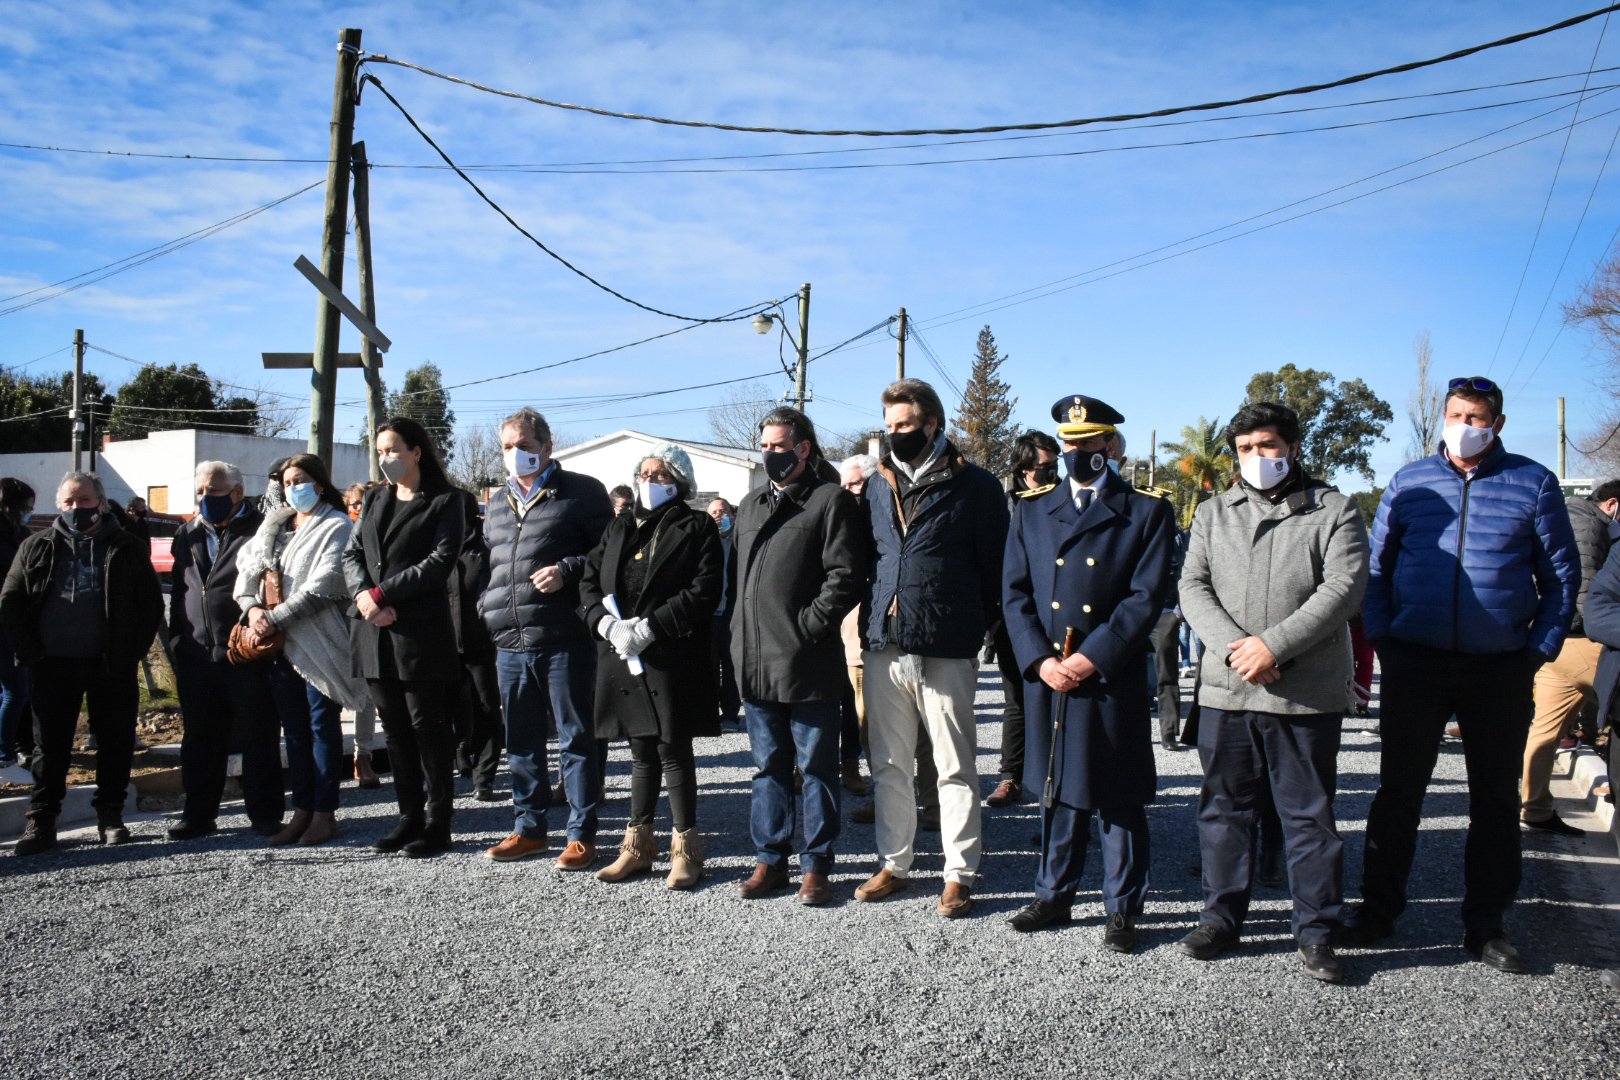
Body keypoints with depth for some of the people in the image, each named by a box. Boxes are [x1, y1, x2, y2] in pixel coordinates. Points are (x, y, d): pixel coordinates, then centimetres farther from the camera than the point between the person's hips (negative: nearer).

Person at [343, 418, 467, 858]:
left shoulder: (444, 500, -1)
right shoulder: (374, 499, 19)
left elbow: (439, 561, -12)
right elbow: (351, 554, 13)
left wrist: (382, 594, -15)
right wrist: (363, 595, -7)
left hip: (421, 630, -6)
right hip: (375, 631, 6)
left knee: (428, 727, 0)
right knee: (395, 729, 10)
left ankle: (436, 823, 8)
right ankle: (410, 817, 20)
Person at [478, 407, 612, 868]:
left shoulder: (582, 492, 0)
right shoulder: (498, 504, 20)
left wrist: (567, 571, -17)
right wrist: (487, 609, 15)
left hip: (565, 640, -6)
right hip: (510, 644, 7)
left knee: (577, 739, 1)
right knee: (521, 742, 14)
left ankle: (582, 834, 9)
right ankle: (528, 827, 27)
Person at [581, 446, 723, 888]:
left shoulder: (696, 528, -1)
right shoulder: (619, 528, 16)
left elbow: (704, 590, -12)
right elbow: (589, 582, 11)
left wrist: (648, 627, -17)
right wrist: (607, 623, -8)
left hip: (672, 658, -5)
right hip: (621, 656, 5)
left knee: (674, 751, -2)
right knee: (642, 752, 14)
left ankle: (685, 849, 9)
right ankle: (639, 846, 23)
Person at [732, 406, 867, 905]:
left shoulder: (830, 500, -4)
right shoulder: (751, 504, 19)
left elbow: (845, 577, -12)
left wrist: (808, 627, -16)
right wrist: (738, 635, 12)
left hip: (807, 663, -6)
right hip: (755, 662, 7)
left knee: (816, 767, 4)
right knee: (768, 767, 14)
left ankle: (816, 865, 14)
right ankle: (770, 861, 24)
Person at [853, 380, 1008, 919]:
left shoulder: (975, 486, -2)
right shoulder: (877, 484, 13)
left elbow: (995, 568, 0)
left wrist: (978, 630, -3)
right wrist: (869, 623, 11)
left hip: (946, 651, -5)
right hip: (884, 647, 5)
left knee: (955, 767, 4)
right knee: (889, 765, 12)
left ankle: (959, 874, 13)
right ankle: (893, 864, 25)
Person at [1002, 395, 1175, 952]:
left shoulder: (1147, 512, 1)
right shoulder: (1032, 511, 11)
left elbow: (1146, 597, -7)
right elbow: (1015, 593, 7)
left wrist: (1091, 658, -15)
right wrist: (1040, 660, -7)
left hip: (1113, 679, -3)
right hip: (1046, 676, 3)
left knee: (1119, 797, 6)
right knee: (1057, 789, 13)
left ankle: (1122, 909, 19)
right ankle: (1054, 896, 27)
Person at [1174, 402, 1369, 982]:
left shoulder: (1334, 511, 3)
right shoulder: (1214, 513, 12)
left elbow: (1344, 588, -9)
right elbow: (1193, 587, 3)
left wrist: (1274, 644, -17)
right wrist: (1232, 645, -14)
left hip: (1308, 694, -3)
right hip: (1225, 690, 3)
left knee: (1309, 812, 5)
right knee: (1225, 806, 11)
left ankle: (1317, 931, 18)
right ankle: (1221, 917, 25)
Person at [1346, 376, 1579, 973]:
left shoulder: (1534, 483, 3)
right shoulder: (1408, 482, 5)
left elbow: (1561, 575, 8)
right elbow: (1376, 568, 10)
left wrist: (1540, 650, -2)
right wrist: (1382, 640, 0)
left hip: (1501, 671, 0)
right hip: (1416, 665, 0)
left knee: (1496, 798, 9)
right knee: (1398, 791, 4)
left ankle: (1486, 923, 21)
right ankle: (1378, 908, 16)